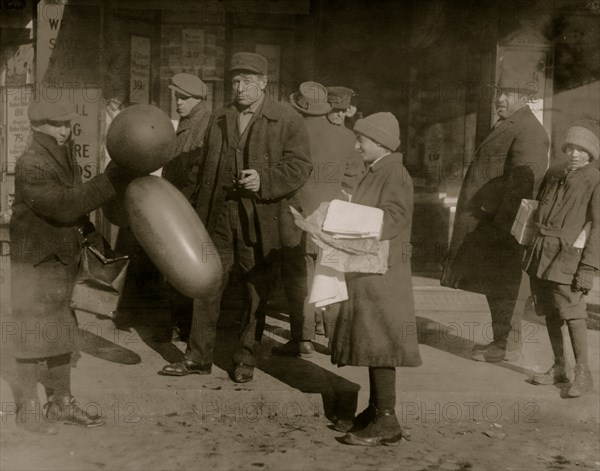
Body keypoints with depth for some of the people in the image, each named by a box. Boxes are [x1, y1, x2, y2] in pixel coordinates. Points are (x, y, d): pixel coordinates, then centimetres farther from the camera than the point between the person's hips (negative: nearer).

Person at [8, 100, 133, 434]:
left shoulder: (65, 160, 6)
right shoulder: (30, 166, -18)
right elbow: (64, 205, -28)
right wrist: (110, 181, -31)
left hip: (62, 260, 8)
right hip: (35, 264, -8)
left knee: (63, 332, 13)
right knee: (33, 335, 2)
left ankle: (62, 402, 25)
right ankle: (28, 409, 16)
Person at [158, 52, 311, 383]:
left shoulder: (286, 119, -1)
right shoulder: (218, 120, 13)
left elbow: (299, 166, -7)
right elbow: (206, 170, 17)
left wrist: (264, 179, -22)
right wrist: (200, 214, 14)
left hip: (261, 221, -3)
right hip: (218, 218, 4)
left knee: (257, 291, 7)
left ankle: (246, 359, 21)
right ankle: (198, 356, 15)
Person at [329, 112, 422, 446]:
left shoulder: (395, 175, -11)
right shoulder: (375, 174, 17)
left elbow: (392, 220, -22)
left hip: (382, 274, -9)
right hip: (366, 271, 9)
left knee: (378, 343, -8)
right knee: (371, 343, 12)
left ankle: (387, 422, -4)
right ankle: (375, 411, 20)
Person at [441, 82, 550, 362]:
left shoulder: (528, 131, -12)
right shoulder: (506, 126, 20)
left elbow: (523, 180, -22)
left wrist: (502, 221, -25)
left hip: (504, 223, -10)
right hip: (488, 221, 10)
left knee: (504, 284, -4)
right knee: (496, 284, 15)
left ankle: (508, 346, 5)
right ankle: (502, 339, 25)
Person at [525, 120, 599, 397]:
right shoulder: (554, 173, 10)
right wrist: (532, 251, 18)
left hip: (567, 256, -6)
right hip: (542, 252, 6)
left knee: (572, 312, -7)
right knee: (550, 312, 12)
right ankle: (559, 368, 23)